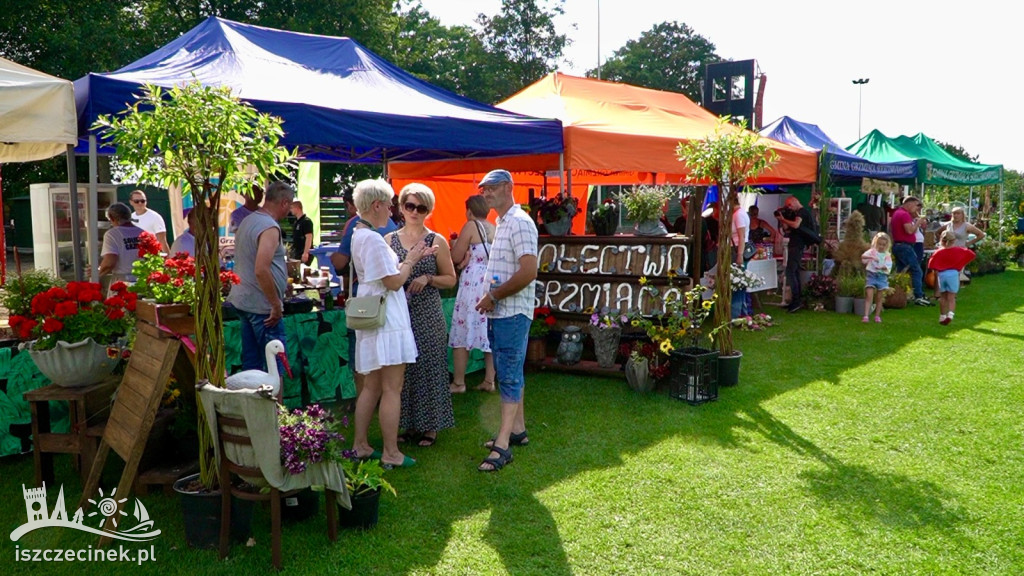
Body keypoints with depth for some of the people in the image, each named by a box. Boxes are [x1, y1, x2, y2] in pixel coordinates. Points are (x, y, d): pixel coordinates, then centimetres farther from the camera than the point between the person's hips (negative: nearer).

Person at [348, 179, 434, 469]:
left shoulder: (359, 235, 13)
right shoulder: (373, 239, -19)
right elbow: (395, 282, -19)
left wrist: (411, 258, 10)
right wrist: (410, 261, -4)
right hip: (387, 322, -10)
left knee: (371, 386, 17)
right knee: (392, 389, -2)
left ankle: (360, 445, 24)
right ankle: (391, 453, 5)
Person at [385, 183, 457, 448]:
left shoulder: (437, 241, 1)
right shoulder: (389, 240, 7)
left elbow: (451, 279, 3)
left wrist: (427, 278, -13)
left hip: (428, 314, -2)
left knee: (429, 366, 1)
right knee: (402, 367, 6)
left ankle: (430, 426, 14)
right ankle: (409, 423, 20)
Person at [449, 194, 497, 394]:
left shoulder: (470, 226, -6)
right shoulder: (495, 229, 11)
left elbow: (456, 257, -6)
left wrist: (457, 243, 12)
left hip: (473, 284, -6)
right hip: (494, 284, 6)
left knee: (462, 331, 1)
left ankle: (458, 382, 4)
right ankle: (489, 380, 11)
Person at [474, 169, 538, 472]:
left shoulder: (519, 223, -15)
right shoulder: (501, 223, 16)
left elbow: (529, 271, -23)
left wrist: (494, 296, -16)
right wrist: (491, 297, 8)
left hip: (512, 313, -10)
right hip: (499, 312, 10)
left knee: (510, 376, -8)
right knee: (510, 373, 16)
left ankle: (502, 445, -6)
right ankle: (518, 429, 27)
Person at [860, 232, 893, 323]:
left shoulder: (887, 255, 6)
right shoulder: (872, 251, 2)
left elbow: (888, 267, -4)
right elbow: (863, 256, -15)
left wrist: (883, 267, -26)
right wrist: (872, 257, -32)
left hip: (882, 276, 2)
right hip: (871, 274, -2)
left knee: (879, 298, 7)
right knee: (869, 295, -11)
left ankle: (877, 316, 17)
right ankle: (865, 316, -16)